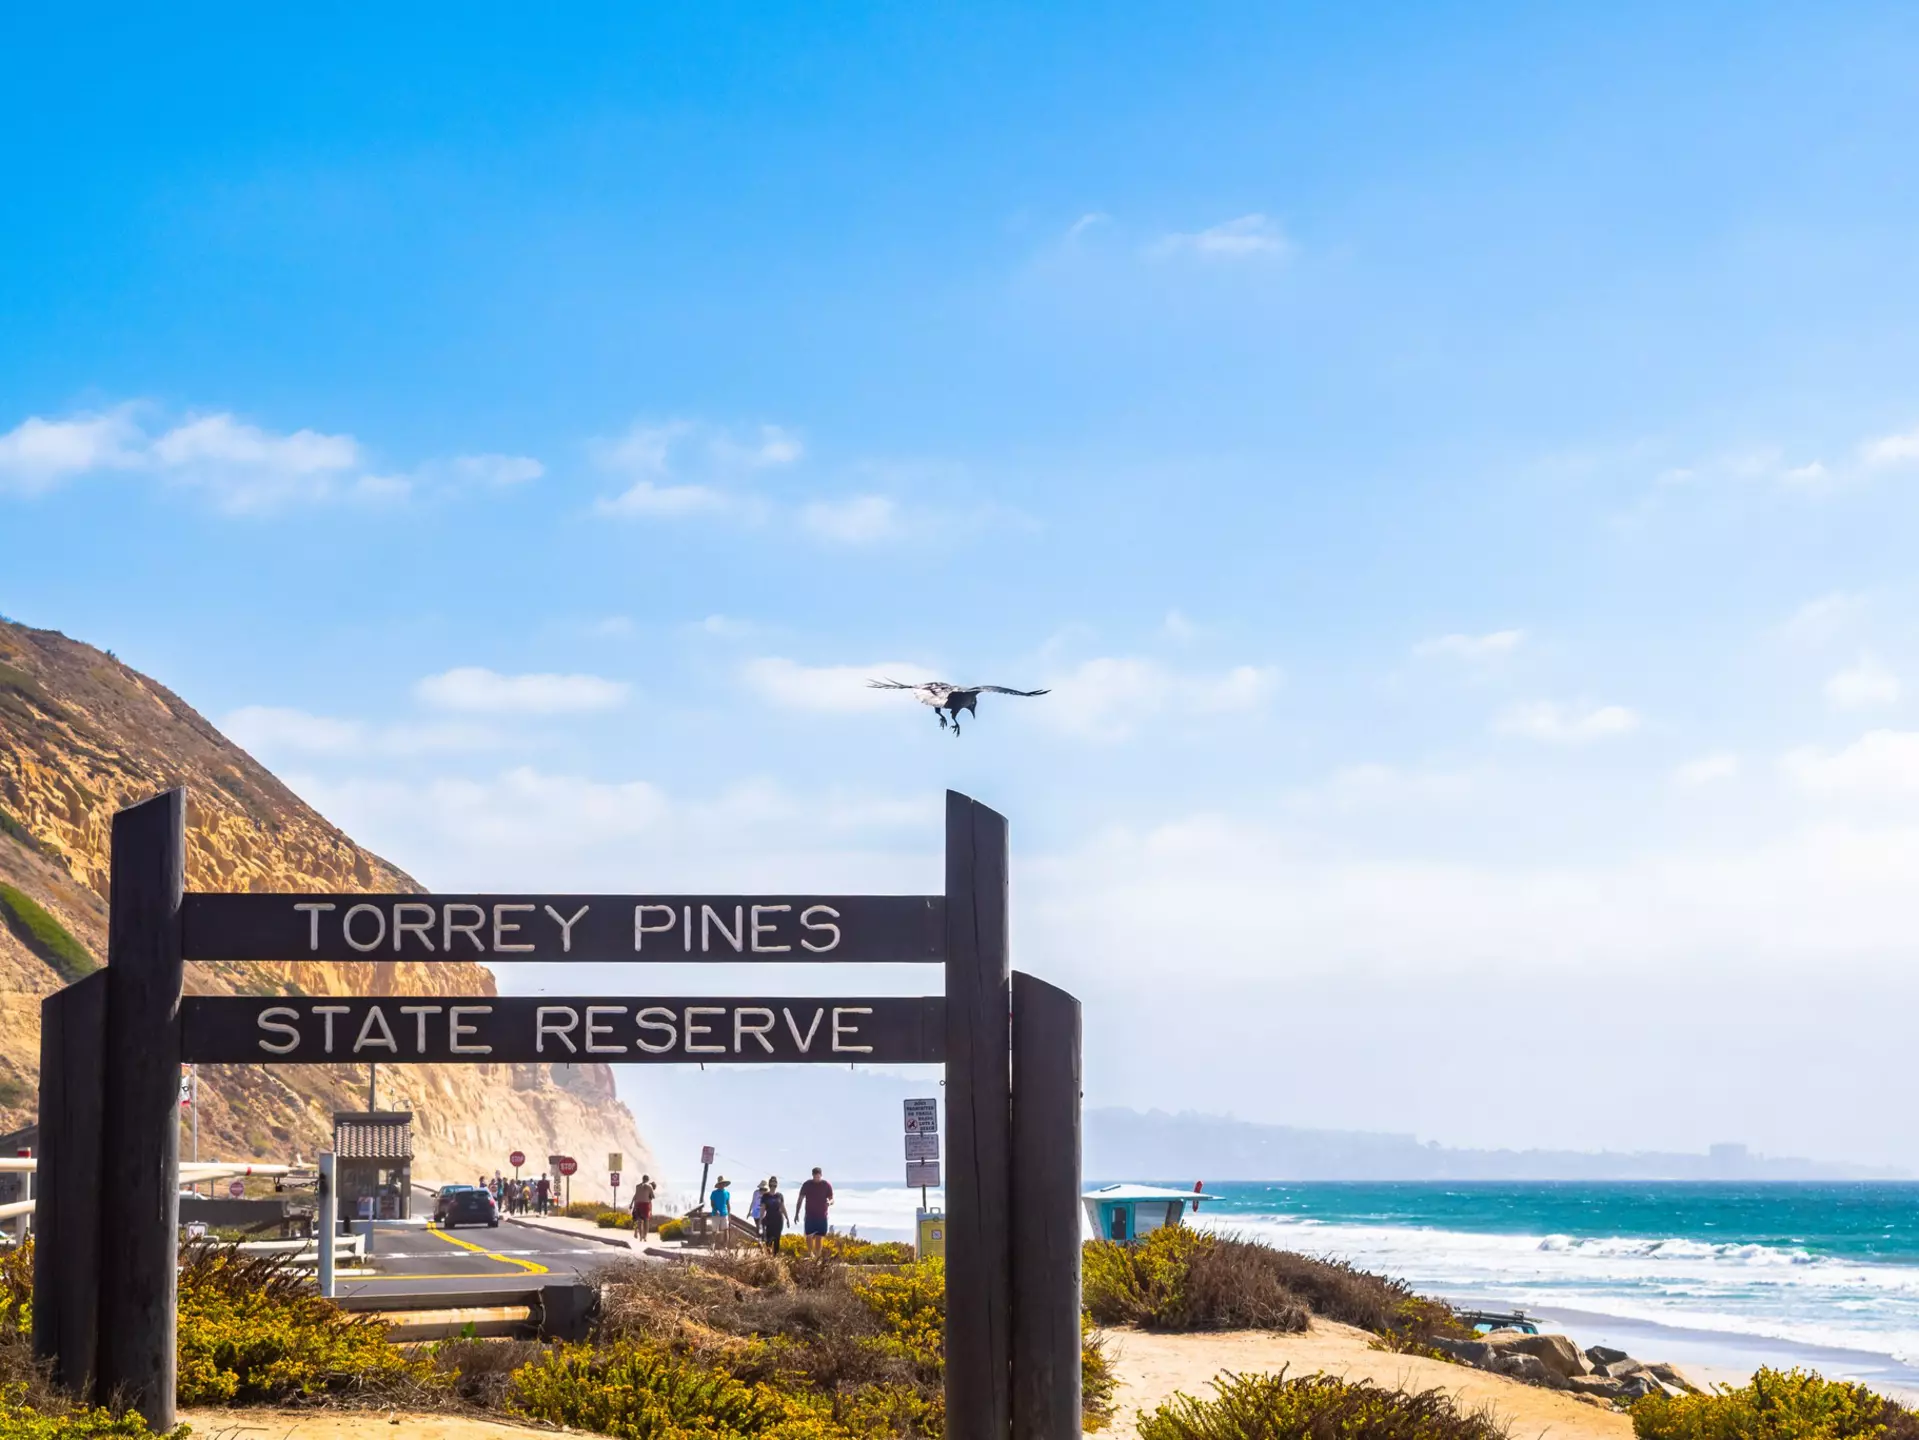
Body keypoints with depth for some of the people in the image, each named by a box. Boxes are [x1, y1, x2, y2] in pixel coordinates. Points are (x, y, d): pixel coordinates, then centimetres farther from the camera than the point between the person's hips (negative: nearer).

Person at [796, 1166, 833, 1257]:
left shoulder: (826, 1185, -1)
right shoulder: (807, 1185, 1)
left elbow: (831, 1199, 2)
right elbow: (800, 1199, 7)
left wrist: (829, 1202, -23)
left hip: (822, 1216, 0)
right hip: (809, 1216, 0)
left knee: (820, 1237, -1)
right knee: (809, 1236, -8)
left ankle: (817, 1256, 5)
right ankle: (810, 1253, 3)